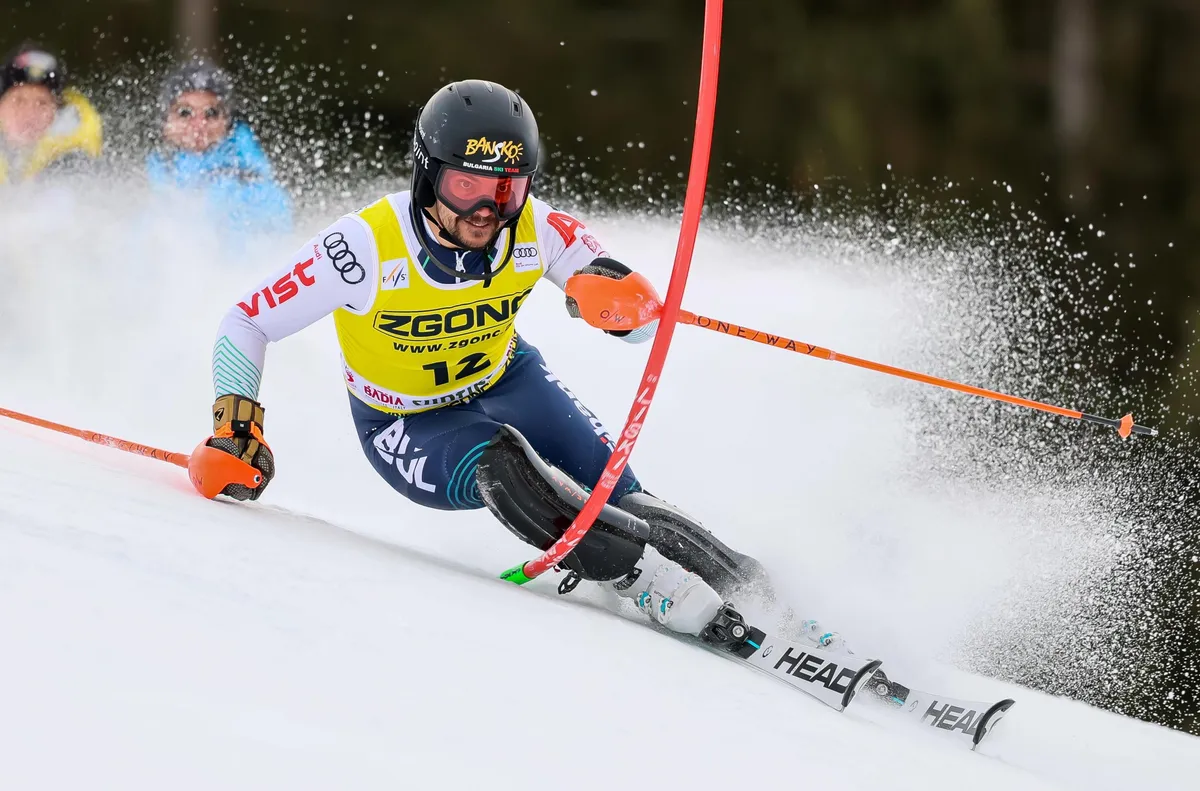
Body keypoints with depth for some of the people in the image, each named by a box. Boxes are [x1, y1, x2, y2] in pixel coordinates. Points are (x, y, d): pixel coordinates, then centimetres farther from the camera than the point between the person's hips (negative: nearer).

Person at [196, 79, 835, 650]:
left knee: (616, 499, -20)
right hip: (409, 428, -3)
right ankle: (680, 603, -35)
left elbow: (645, 323, -15)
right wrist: (235, 423, -32)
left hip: (507, 384, 3)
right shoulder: (367, 246, -30)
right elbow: (246, 324, -19)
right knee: (500, 464, -34)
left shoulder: (537, 231, -22)